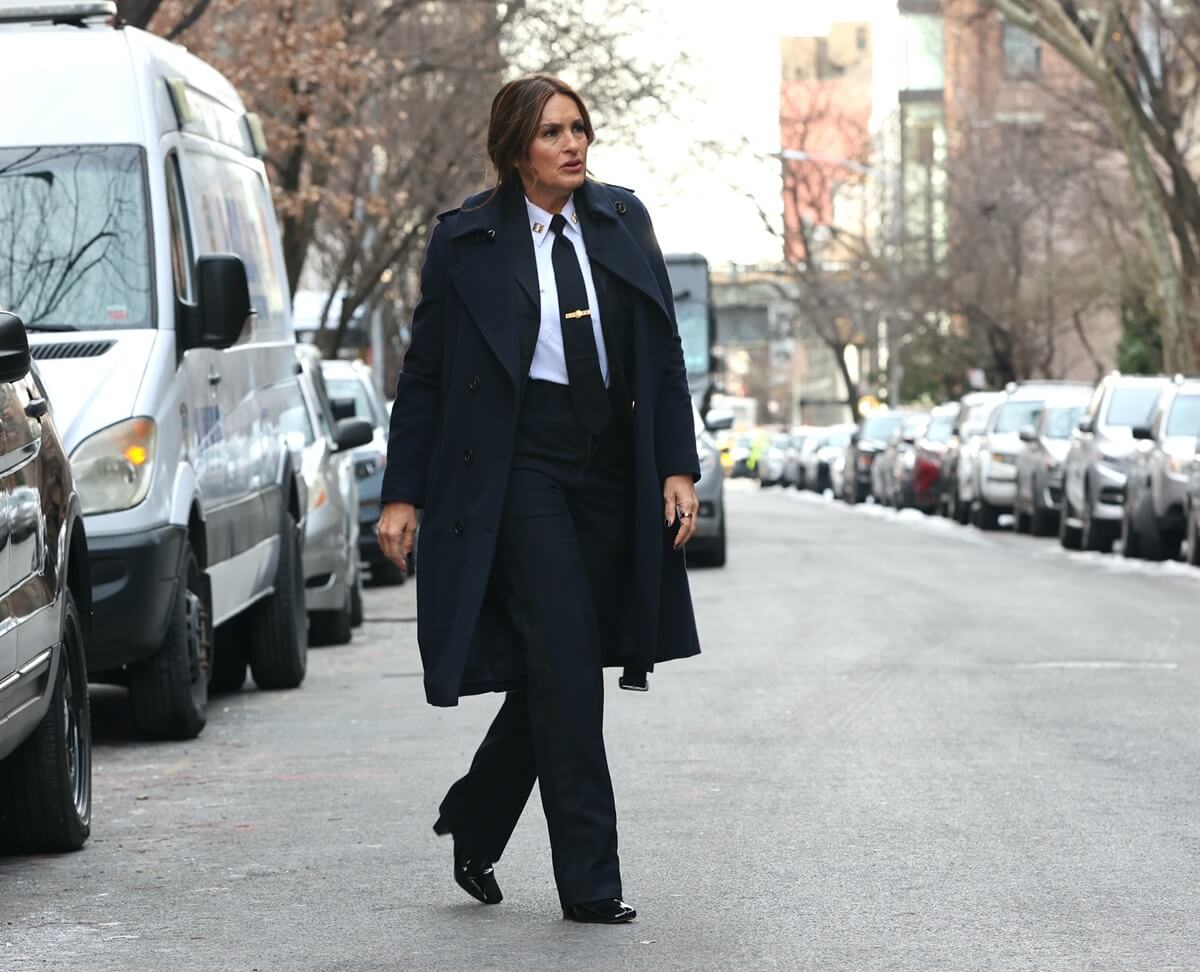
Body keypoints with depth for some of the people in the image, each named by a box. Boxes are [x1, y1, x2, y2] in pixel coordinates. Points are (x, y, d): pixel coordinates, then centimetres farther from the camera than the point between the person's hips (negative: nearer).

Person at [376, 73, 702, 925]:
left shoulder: (622, 222, 8)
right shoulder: (467, 240, -2)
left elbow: (664, 354, 9)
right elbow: (424, 373, 1)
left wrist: (679, 466, 1)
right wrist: (403, 495, -2)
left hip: (611, 472, 4)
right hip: (519, 468, -4)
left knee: (553, 676, 8)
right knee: (566, 669, -10)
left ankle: (473, 823, 30)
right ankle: (590, 882, -4)